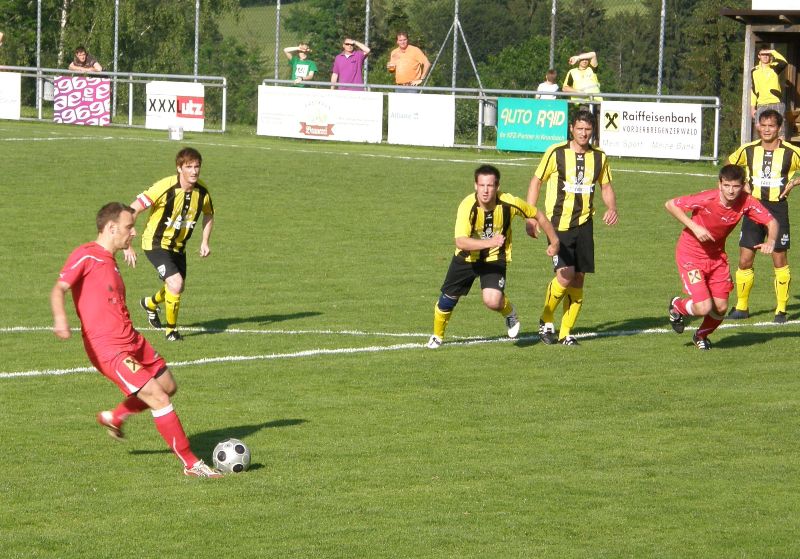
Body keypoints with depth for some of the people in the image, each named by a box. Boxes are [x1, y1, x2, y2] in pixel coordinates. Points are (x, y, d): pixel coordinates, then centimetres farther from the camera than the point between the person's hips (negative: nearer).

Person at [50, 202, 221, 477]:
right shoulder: (86, 255, -11)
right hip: (109, 349, -10)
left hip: (132, 341, 10)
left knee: (168, 386, 21)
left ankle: (114, 418, 38)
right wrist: (60, 318, -38)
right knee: (159, 399, -13)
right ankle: (191, 464, -5)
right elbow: (59, 290, -20)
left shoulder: (110, 261, 17)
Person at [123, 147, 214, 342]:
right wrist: (127, 245, -28)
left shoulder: (202, 191, -10)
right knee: (176, 283, -23)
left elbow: (208, 214, 13)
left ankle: (150, 303, 53)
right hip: (156, 243, -7)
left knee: (177, 287, 19)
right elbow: (133, 211, -25)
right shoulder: (165, 187, -27)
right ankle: (171, 329, -1)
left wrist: (205, 242, 0)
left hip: (178, 245, 7)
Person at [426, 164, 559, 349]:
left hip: (494, 259, -1)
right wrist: (489, 242, -54)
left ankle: (509, 313, 13)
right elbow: (460, 242, -40)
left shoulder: (509, 203, -24)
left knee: (492, 301, -24)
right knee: (447, 299, 10)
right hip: (467, 258, 1)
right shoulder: (467, 206, -29)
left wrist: (554, 241, 1)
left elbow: (537, 216, -5)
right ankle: (437, 336, 40)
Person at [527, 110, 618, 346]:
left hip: (584, 225, 4)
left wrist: (611, 208, -1)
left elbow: (606, 186, 19)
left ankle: (565, 332, 13)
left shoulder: (599, 157, 5)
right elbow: (536, 181, 2)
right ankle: (546, 321, 6)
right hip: (559, 224, -4)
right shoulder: (556, 153, -6)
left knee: (578, 279, 3)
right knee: (565, 275, -16)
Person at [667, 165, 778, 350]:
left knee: (721, 307, 3)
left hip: (717, 256, 5)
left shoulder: (747, 202, -16)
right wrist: (694, 227, -28)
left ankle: (701, 336, 37)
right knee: (704, 307, -15)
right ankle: (677, 306, 21)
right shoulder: (707, 199, -28)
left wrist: (770, 241, -30)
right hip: (690, 254, -5)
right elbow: (670, 205, -19)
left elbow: (771, 222, -9)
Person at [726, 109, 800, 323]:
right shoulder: (748, 150, 2)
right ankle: (741, 307, 16)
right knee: (744, 261, 2)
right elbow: (730, 165, 20)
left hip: (778, 209, -3)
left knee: (779, 261, 1)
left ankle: (781, 309, 11)